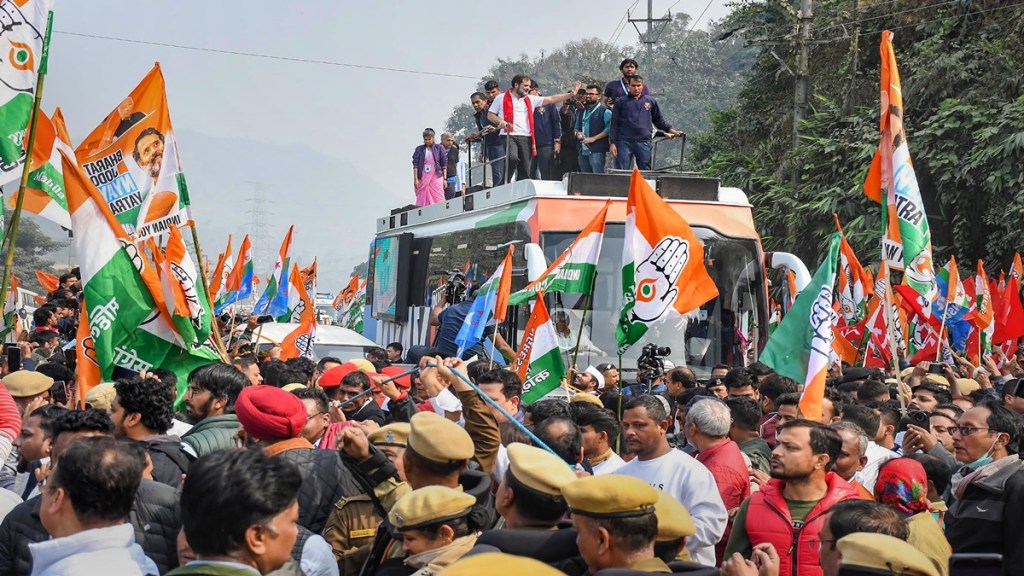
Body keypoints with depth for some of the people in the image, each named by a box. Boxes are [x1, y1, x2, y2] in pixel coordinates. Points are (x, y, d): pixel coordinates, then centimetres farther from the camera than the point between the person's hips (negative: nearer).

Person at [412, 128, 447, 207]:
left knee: (438, 200, -8)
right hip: (423, 179, 1)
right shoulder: (419, 149, 8)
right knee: (422, 201, -2)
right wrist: (415, 179, -5)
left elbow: (444, 164, 5)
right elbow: (415, 164, 4)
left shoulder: (439, 148, 6)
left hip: (436, 177, -1)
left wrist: (444, 179, -2)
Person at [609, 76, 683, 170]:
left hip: (644, 142, 1)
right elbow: (614, 124, 5)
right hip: (624, 142, -1)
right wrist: (613, 143, -2)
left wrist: (671, 130, 4)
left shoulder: (651, 101, 12)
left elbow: (659, 120, 18)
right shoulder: (621, 102, 7)